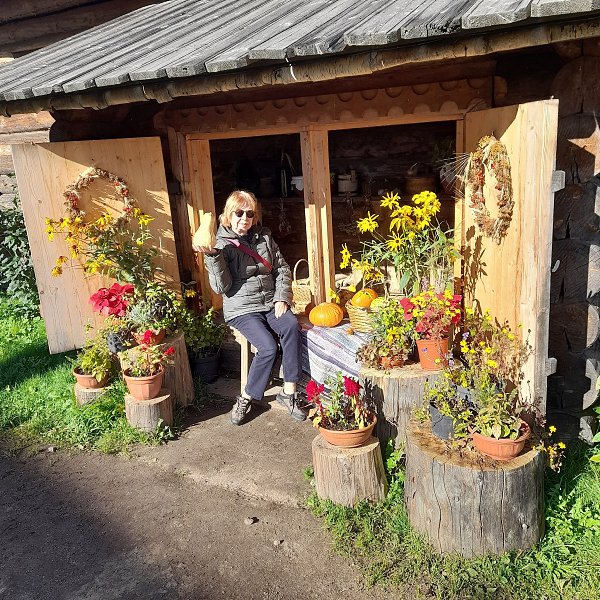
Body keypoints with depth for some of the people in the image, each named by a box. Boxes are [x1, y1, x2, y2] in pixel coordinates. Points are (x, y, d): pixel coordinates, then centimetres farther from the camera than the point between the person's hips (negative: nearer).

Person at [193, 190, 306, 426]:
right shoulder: (221, 245, -2)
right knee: (268, 346, -26)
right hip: (242, 309, -4)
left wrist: (282, 298, -2)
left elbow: (282, 268, 12)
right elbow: (221, 287, -11)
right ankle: (246, 398, -5)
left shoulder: (264, 236, 10)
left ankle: (289, 392, -21)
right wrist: (212, 256, -23)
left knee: (291, 326, -28)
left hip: (271, 303, 4)